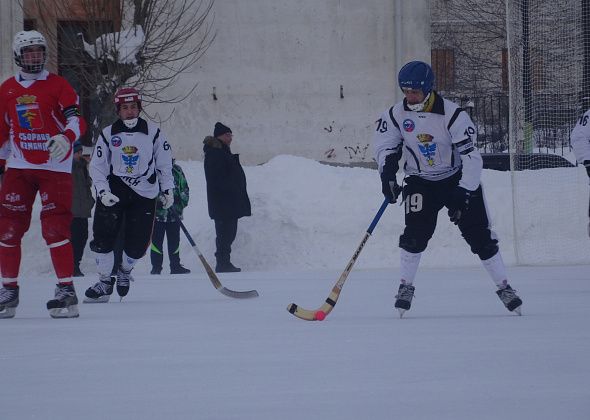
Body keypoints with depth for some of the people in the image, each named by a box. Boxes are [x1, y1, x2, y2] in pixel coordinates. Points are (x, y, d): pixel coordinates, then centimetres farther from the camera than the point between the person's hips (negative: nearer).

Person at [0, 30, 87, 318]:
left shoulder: (57, 85, -2)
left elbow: (77, 120, -11)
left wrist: (66, 138, -31)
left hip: (55, 166, -4)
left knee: (55, 227, -12)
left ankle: (66, 290, -7)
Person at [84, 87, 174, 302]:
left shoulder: (153, 133, 2)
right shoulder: (108, 134, 1)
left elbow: (165, 163, 10)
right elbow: (97, 166, 2)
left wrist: (168, 190, 6)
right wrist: (103, 192, -10)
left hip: (145, 193, 0)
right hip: (114, 188, 0)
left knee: (138, 243, -4)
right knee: (103, 235, -15)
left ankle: (125, 270, 29)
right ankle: (105, 281, -1)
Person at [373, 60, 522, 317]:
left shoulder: (453, 115, -23)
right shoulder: (396, 114, -10)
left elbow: (471, 157, -24)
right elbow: (384, 145, 6)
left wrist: (464, 195, -28)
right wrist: (387, 173, -11)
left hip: (458, 178, -2)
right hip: (420, 182, 2)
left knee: (479, 236, -3)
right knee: (415, 233, -15)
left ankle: (504, 287, 8)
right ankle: (406, 286, 1)